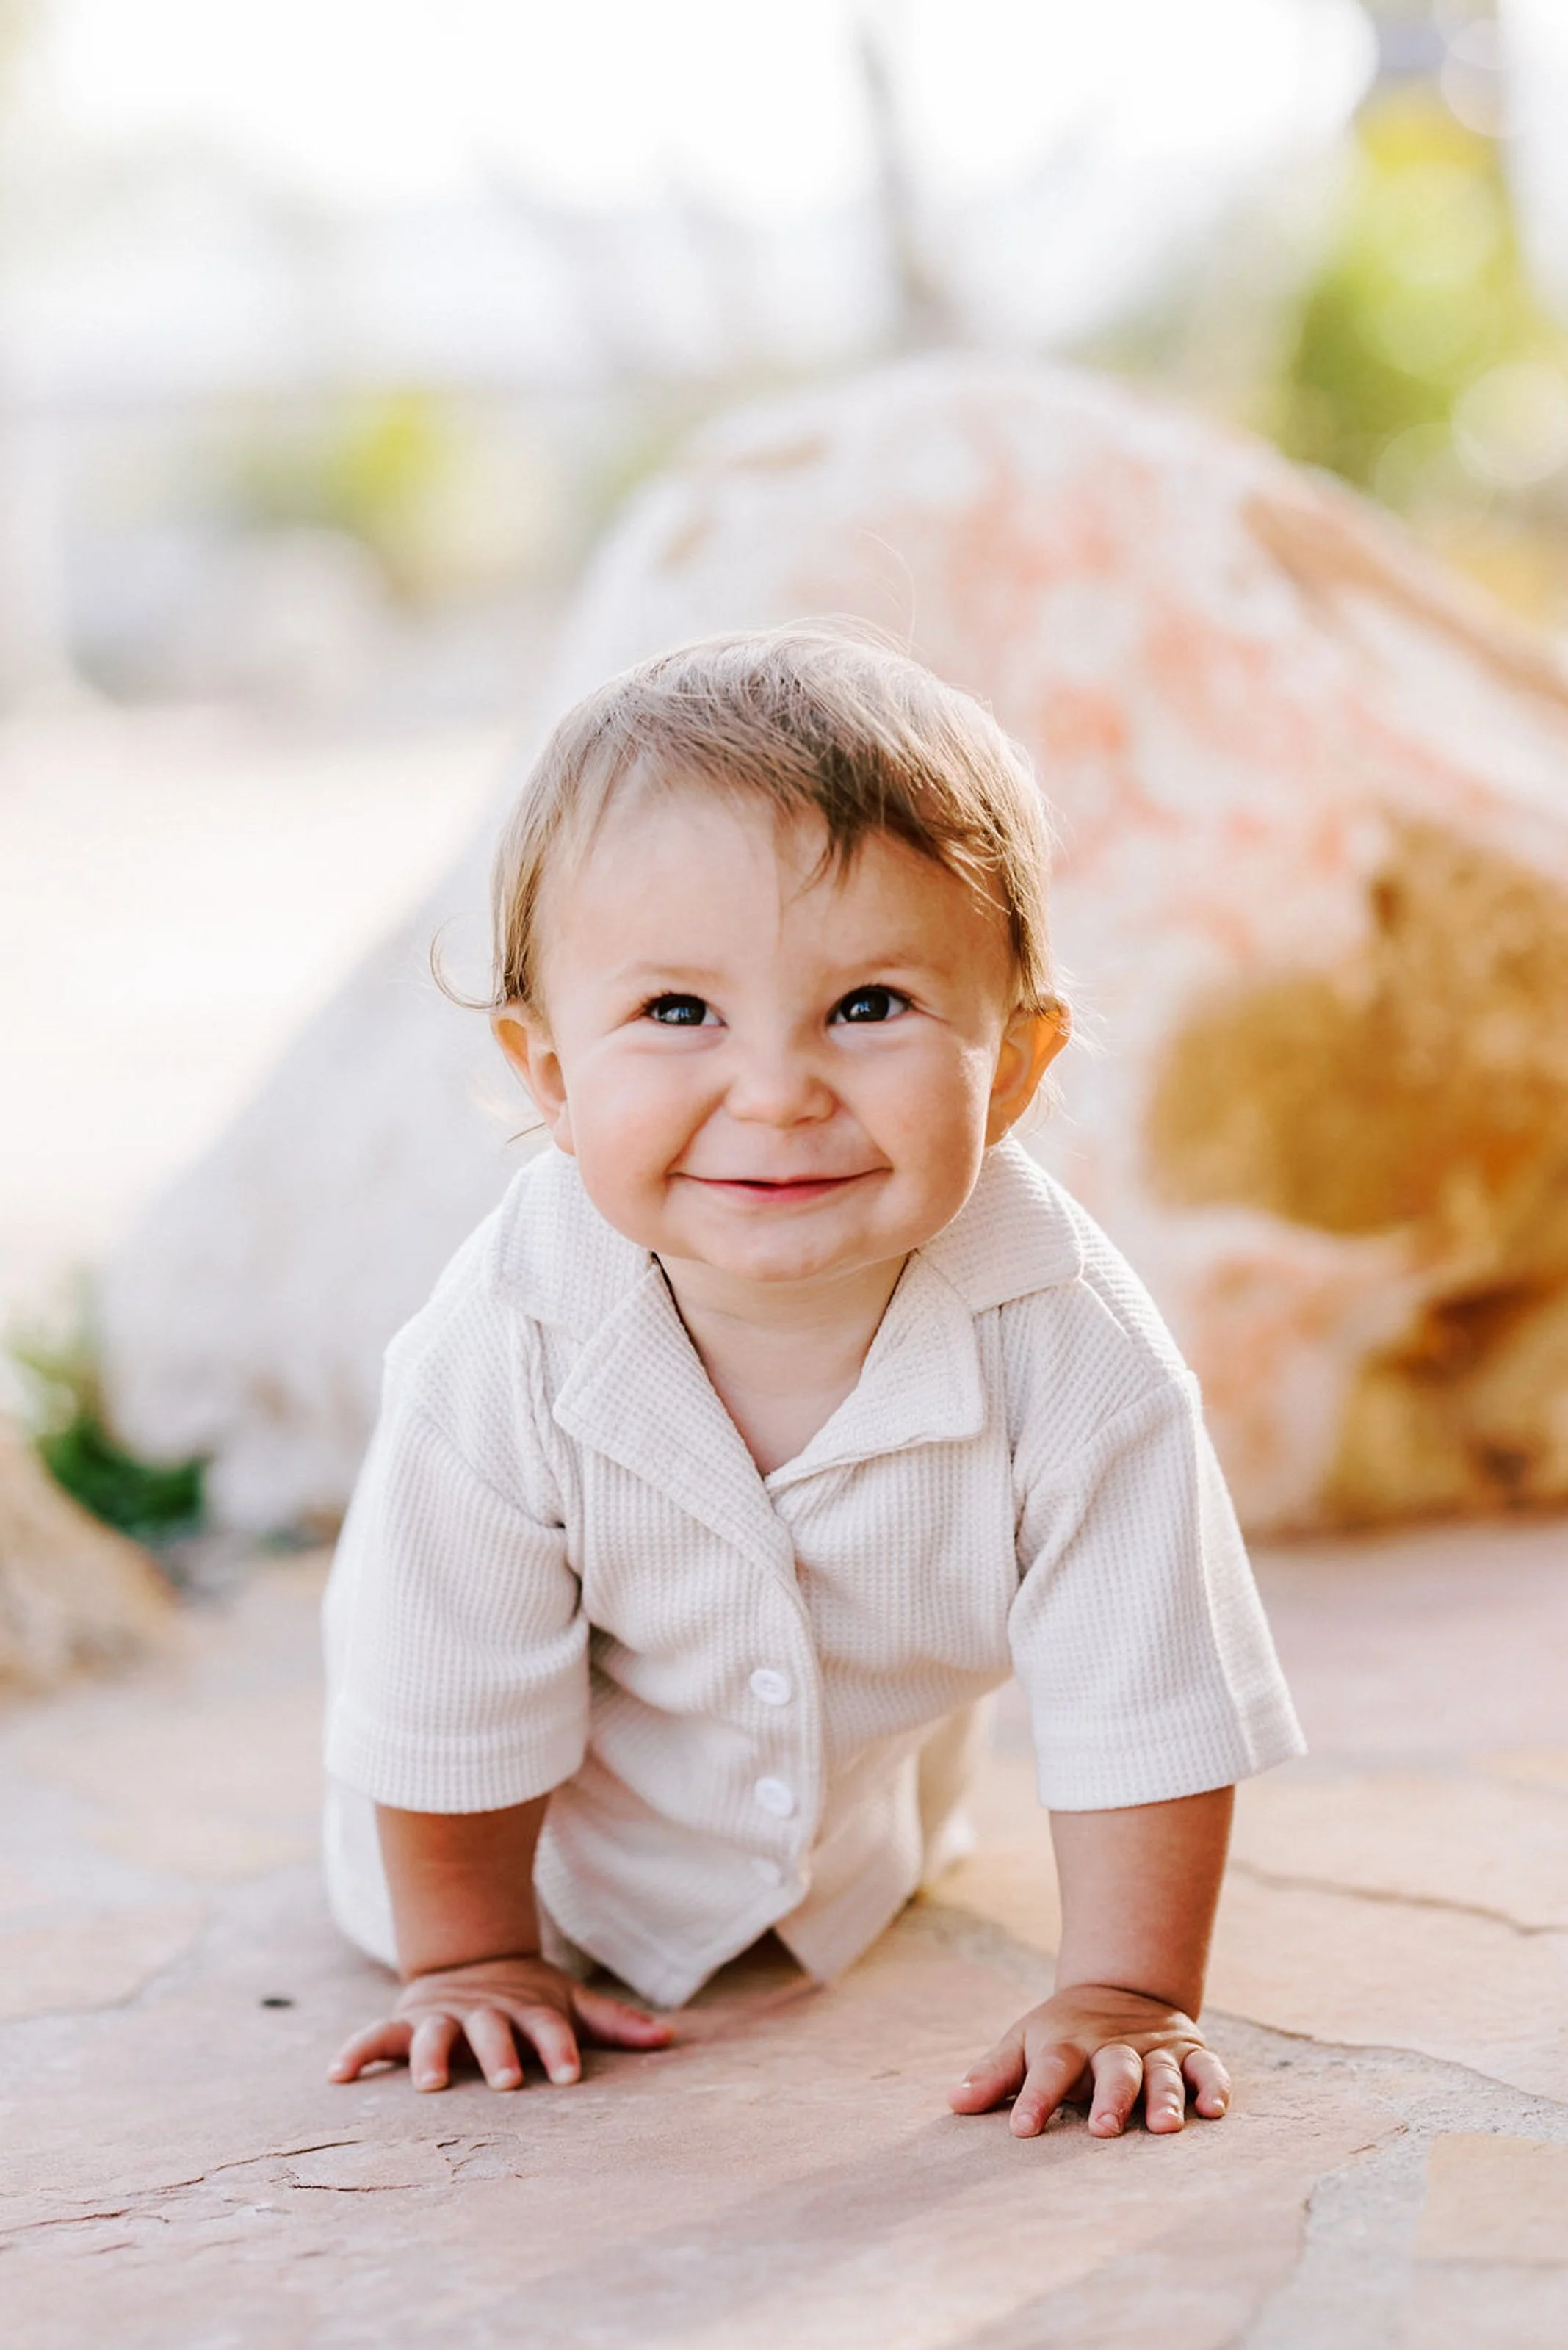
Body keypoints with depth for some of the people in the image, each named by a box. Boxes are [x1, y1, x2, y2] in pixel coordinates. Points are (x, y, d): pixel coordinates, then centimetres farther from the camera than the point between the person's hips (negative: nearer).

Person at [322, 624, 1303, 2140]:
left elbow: (1145, 1717, -27)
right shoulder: (499, 1357, -41)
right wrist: (473, 1961, -12)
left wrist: (1127, 1998, -27)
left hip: (865, 1767, 2)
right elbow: (448, 1716, -23)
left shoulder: (1074, 1355, -40)